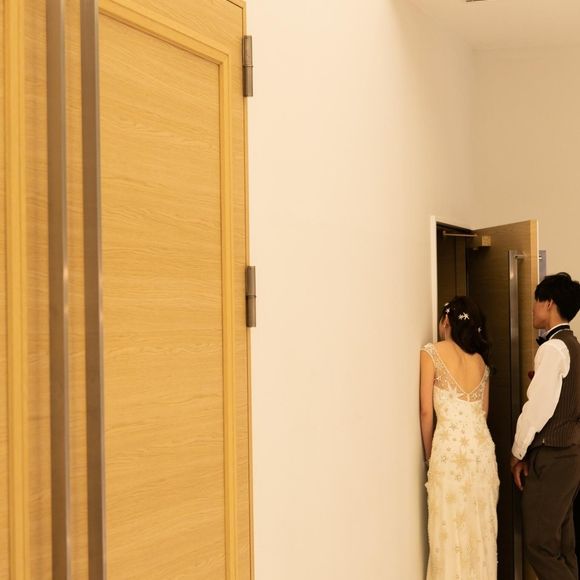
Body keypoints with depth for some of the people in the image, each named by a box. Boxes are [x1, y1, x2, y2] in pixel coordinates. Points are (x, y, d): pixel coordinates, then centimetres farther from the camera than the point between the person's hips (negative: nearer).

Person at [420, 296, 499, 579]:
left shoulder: (432, 352, -5)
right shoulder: (480, 359, 13)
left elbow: (427, 411, -6)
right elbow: (483, 411, 16)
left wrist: (428, 453, 6)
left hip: (450, 447, -6)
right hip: (482, 446, 6)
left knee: (451, 528, 2)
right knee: (480, 526, 14)